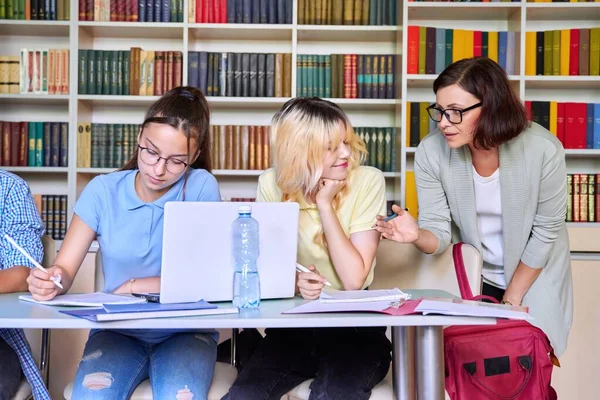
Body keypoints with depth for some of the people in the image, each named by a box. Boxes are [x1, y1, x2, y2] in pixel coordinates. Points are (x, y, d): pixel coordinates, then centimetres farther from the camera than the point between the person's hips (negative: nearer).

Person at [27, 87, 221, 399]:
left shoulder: (201, 187, -7)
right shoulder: (102, 191, 0)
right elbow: (65, 268, -3)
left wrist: (132, 287, -9)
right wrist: (51, 281, -26)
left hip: (184, 330, -1)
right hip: (116, 329, 2)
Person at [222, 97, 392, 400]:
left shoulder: (367, 181, -10)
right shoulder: (272, 184, -4)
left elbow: (354, 280, -15)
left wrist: (325, 204, -17)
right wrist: (293, 281, -17)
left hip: (354, 329, -2)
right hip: (292, 325, 2)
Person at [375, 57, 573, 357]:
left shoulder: (543, 150, -27)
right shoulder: (431, 152, -22)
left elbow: (546, 231, -15)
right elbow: (438, 234, -18)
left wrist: (511, 299, -9)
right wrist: (417, 236, -42)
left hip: (535, 275, -1)